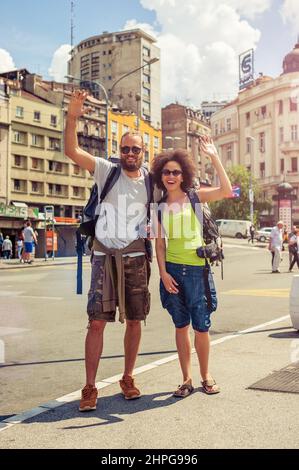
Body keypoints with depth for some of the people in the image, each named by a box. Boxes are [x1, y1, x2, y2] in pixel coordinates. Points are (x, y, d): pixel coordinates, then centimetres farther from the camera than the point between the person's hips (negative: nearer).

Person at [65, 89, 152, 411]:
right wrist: (72, 116, -25)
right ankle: (90, 388, 6)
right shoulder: (106, 171, 0)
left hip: (136, 259, 3)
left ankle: (128, 378, 26)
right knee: (97, 321, -4)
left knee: (134, 321, 9)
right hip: (105, 257, -2)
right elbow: (71, 151, -13)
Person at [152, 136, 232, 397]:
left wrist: (214, 156, -16)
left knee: (201, 326, 1)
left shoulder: (196, 196, 1)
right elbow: (159, 242, 8)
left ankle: (206, 376, 22)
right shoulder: (160, 206, 8)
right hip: (172, 269, 3)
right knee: (181, 326, 9)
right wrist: (163, 273, -3)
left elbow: (227, 191, -16)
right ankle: (187, 379, 20)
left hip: (198, 268, -2)